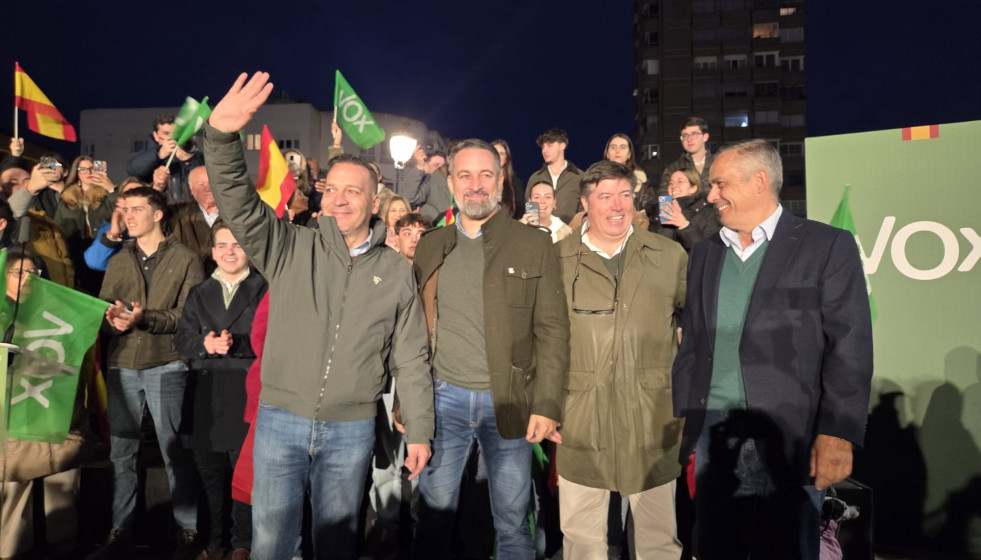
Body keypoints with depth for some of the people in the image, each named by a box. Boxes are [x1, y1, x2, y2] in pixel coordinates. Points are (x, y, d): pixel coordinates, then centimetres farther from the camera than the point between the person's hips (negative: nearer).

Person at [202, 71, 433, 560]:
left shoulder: (396, 272, 1)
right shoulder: (290, 249, -1)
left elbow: (410, 359, 3)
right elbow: (238, 204, -16)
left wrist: (419, 430, 2)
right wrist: (221, 135, -33)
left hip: (351, 430, 0)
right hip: (280, 419, 0)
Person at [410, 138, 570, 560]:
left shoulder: (534, 245, -1)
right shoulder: (431, 246, 7)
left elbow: (553, 329, -5)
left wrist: (546, 405, -11)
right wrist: (405, 397, 4)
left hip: (508, 401, -2)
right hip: (444, 398, 2)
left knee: (513, 524, 12)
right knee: (434, 516, 13)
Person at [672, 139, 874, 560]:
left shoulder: (828, 245, -2)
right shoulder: (704, 253, 12)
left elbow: (849, 348, -7)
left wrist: (837, 433, -14)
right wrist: (683, 417, 10)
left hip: (785, 437, -4)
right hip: (712, 434, 5)